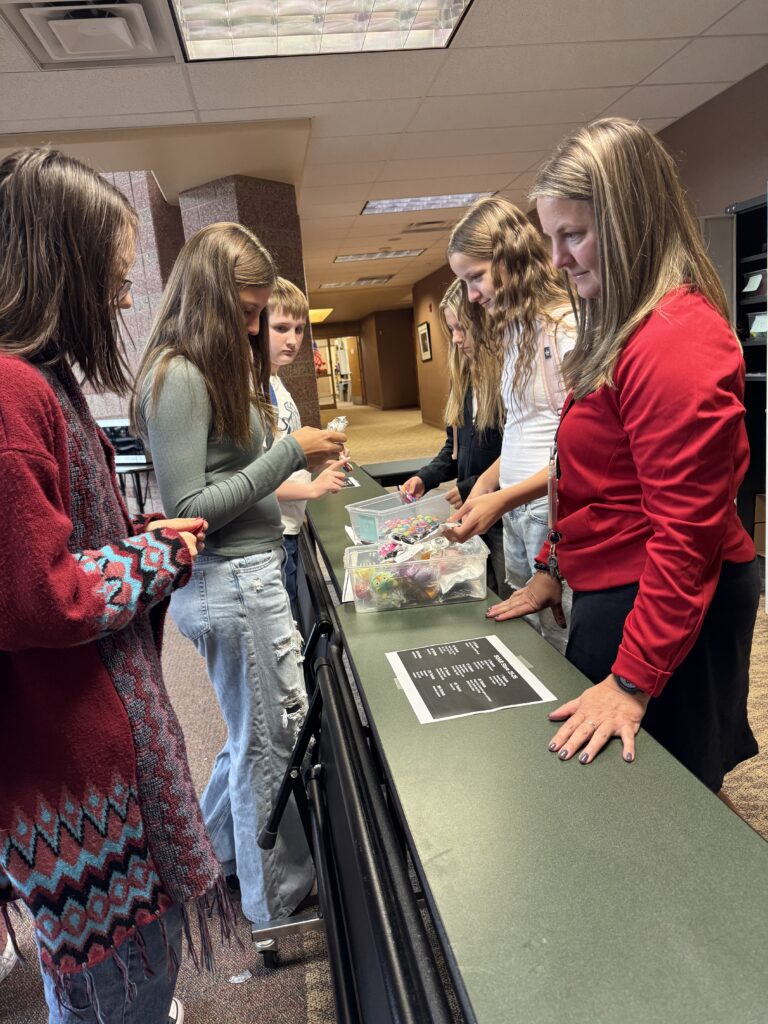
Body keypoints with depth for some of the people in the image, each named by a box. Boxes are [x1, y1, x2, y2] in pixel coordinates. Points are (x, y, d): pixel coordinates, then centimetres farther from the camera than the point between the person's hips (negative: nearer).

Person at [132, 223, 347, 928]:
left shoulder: (222, 368, 13)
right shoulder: (178, 377, -16)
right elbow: (188, 508, -20)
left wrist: (297, 467, 3)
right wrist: (288, 454, -19)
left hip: (250, 573, 9)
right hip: (230, 584, -9)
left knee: (256, 728, 22)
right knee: (272, 739, 6)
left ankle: (214, 854, 44)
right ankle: (280, 904, 28)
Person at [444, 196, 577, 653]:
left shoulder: (564, 324, -13)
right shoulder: (518, 328, 14)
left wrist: (503, 498, -22)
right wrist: (485, 483, 6)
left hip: (553, 511, -8)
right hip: (515, 513, 8)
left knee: (563, 646, 0)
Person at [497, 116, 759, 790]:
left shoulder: (677, 340, -22)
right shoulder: (622, 329, 12)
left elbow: (687, 531, -24)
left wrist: (632, 681, -23)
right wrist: (558, 569, 17)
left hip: (665, 612, -10)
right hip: (611, 592, 10)